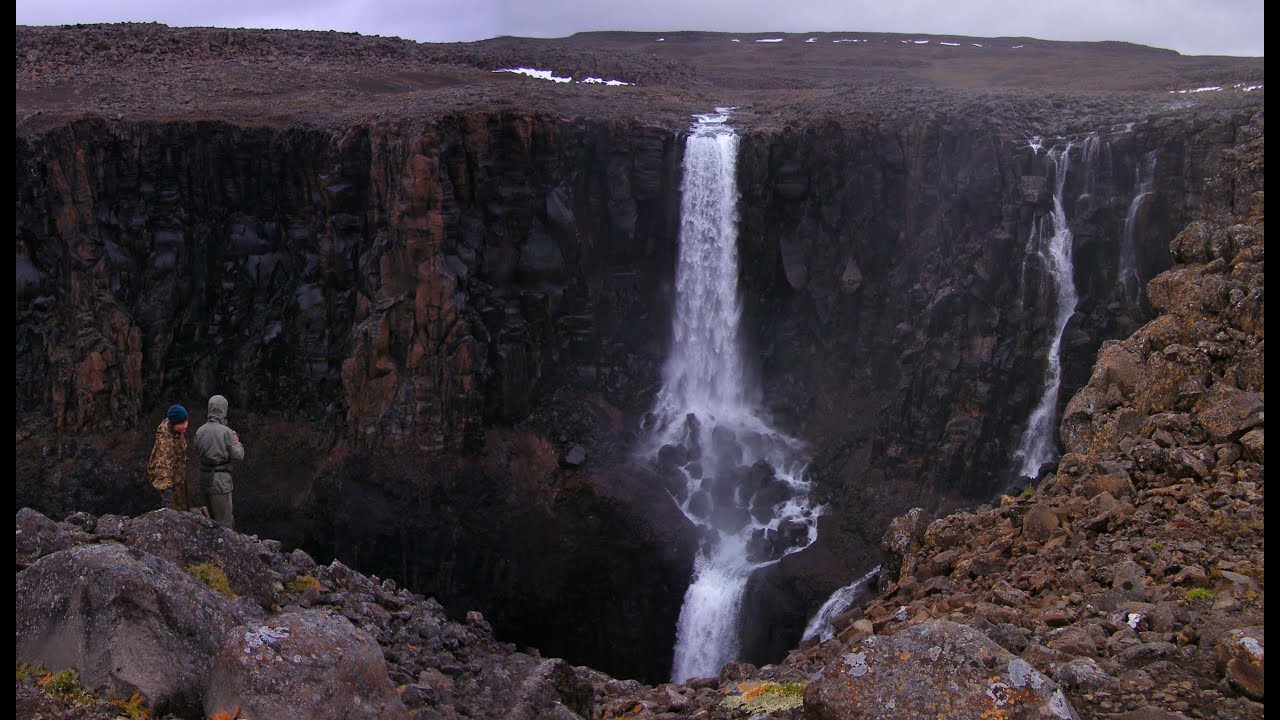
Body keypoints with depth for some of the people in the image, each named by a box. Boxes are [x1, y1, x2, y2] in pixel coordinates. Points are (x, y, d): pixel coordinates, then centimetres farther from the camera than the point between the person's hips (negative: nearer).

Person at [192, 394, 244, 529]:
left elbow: (197, 453, 13)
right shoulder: (226, 432, -13)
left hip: (203, 477, 6)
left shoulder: (200, 431, 3)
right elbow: (238, 455, -9)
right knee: (224, 521, 2)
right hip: (220, 479, -6)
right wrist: (237, 442, 8)